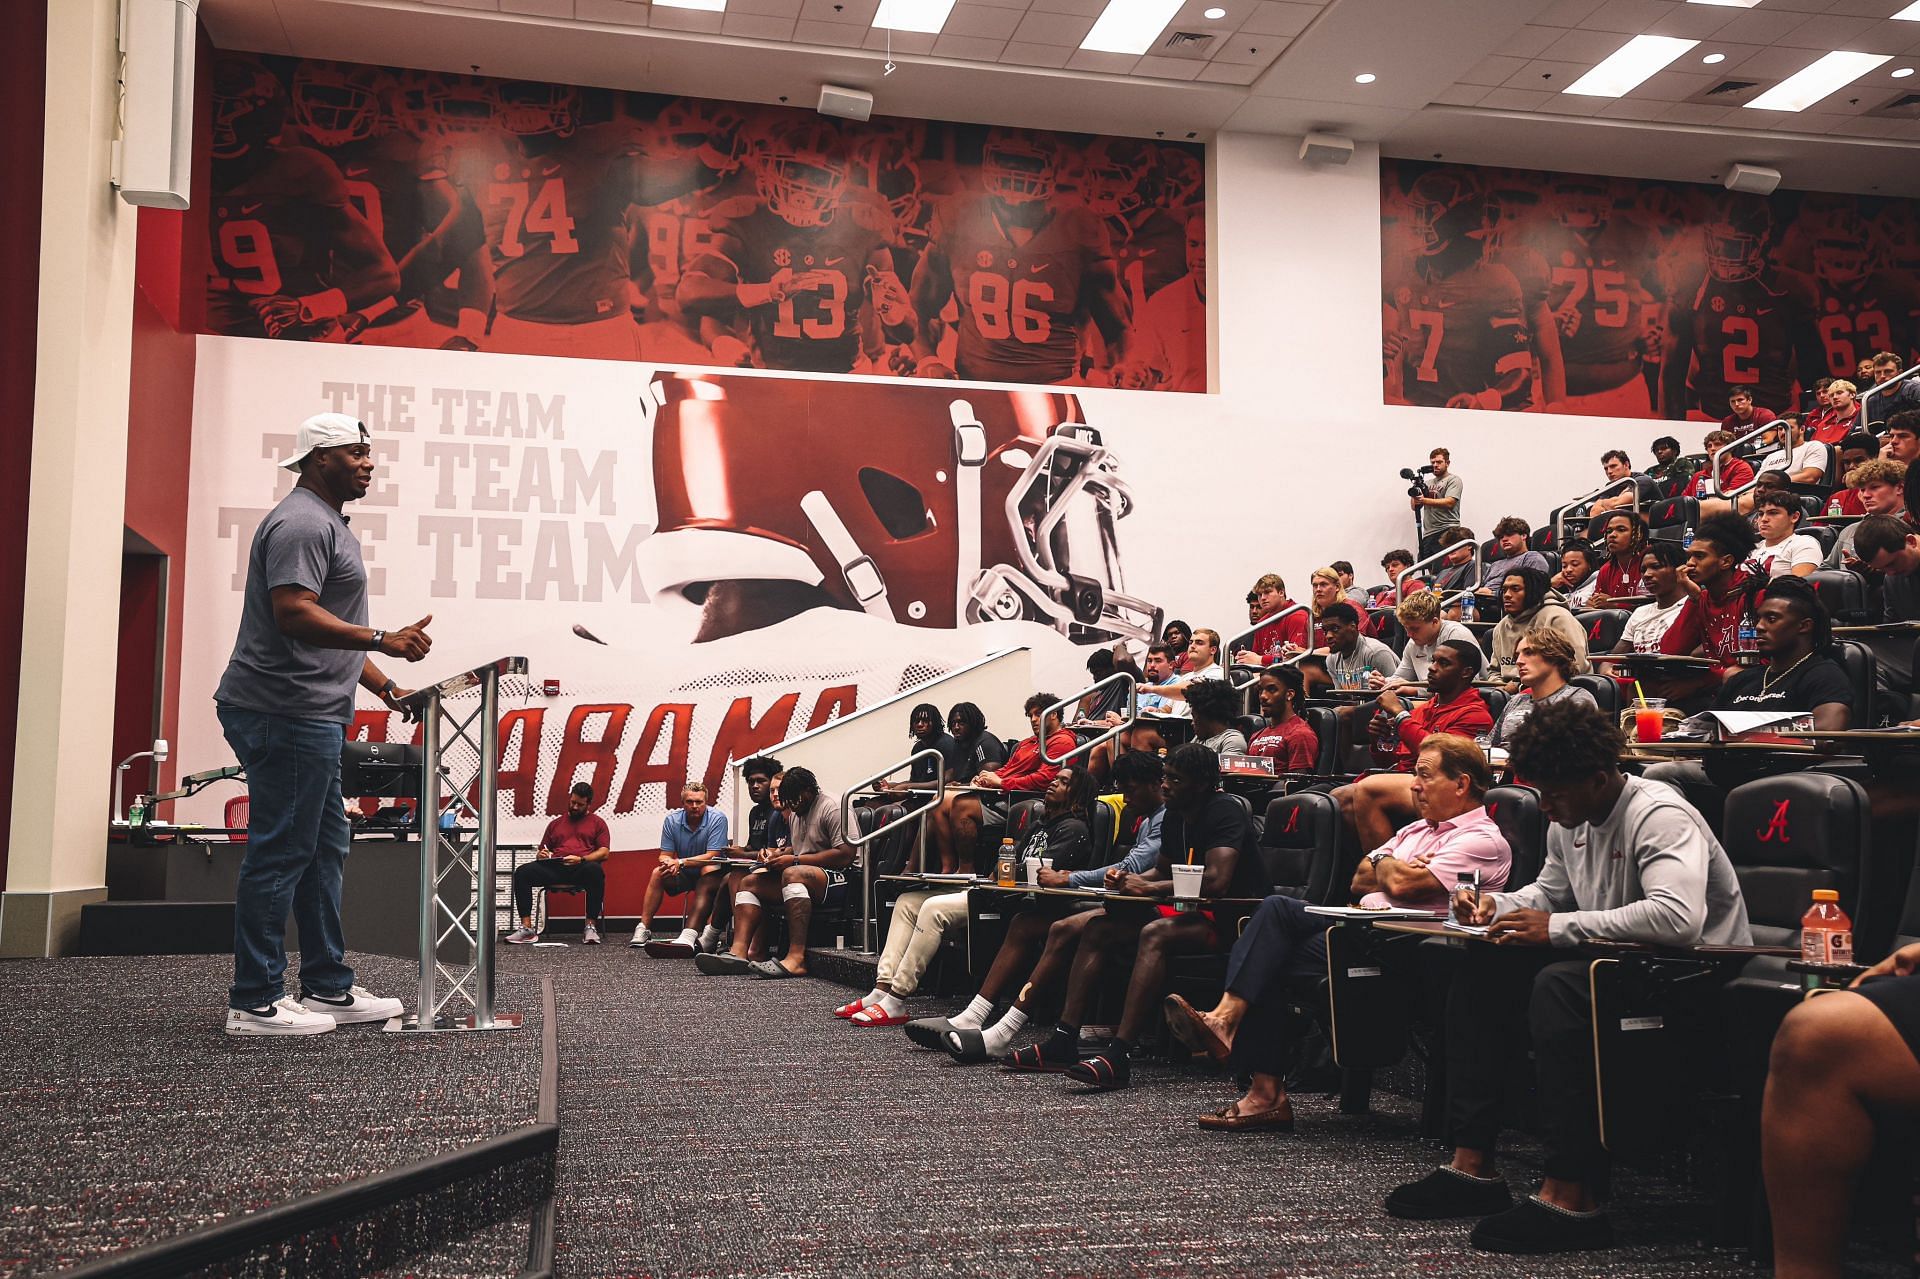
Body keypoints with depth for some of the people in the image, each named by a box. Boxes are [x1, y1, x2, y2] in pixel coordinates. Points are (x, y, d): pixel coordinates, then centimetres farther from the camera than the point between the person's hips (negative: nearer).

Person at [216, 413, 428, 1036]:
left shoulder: (329, 524, 23)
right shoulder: (302, 523, -11)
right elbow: (294, 613, -24)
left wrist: (384, 685, 24)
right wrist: (384, 641, -28)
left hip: (310, 717, 11)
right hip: (286, 715, -11)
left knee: (324, 849, 13)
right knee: (280, 855, -7)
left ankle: (328, 988, 20)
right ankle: (255, 1003, -1)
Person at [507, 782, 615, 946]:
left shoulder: (597, 822, 19)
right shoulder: (555, 824, 30)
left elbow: (604, 852, 5)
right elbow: (541, 851, 30)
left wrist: (581, 859, -12)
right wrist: (541, 855, 3)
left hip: (581, 868, -3)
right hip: (554, 868, 4)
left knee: (595, 870, -40)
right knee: (522, 871, -24)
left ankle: (591, 927, -37)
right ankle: (527, 928, -29)